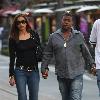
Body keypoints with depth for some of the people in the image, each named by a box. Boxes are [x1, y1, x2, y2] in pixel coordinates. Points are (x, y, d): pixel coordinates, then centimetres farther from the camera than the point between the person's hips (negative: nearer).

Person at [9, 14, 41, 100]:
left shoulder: (34, 35, 4)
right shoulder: (13, 38, -1)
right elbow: (12, 58, 0)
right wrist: (12, 75, -3)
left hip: (34, 71, 2)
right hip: (20, 72, -2)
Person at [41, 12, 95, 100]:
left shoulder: (78, 35, 4)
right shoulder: (53, 37, 5)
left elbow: (85, 52, 11)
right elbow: (47, 55, 7)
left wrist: (92, 64, 10)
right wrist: (44, 68, 2)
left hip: (77, 74, -2)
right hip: (61, 75, 2)